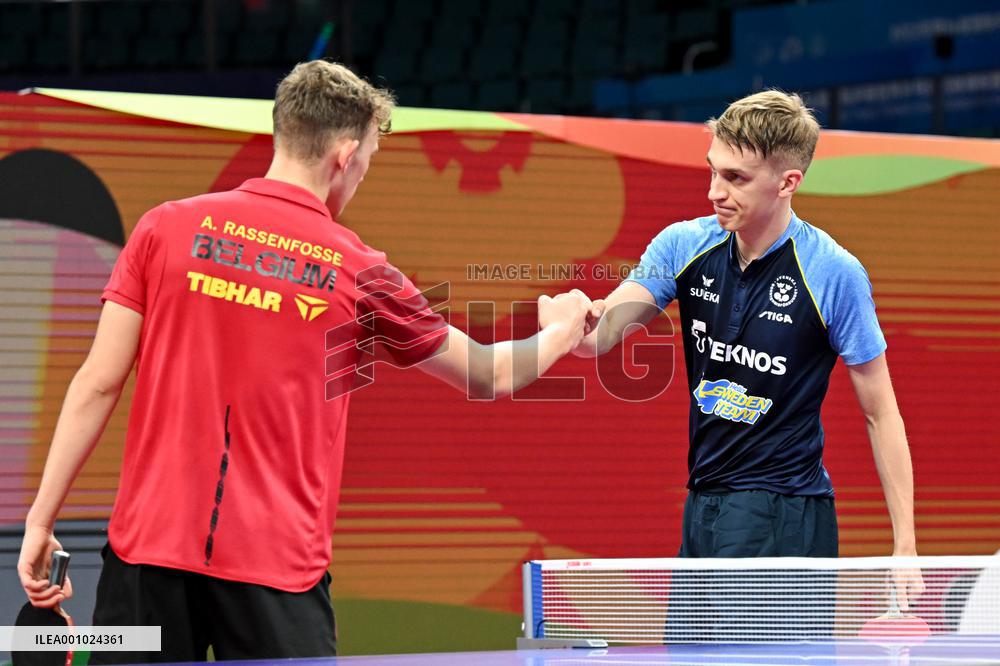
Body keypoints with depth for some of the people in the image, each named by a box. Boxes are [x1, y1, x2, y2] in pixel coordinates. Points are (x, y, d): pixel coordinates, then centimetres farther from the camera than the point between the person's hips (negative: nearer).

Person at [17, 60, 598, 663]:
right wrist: (561, 331, 35)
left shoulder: (167, 229, 2)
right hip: (279, 566, -1)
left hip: (148, 546, 2)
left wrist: (41, 520, 6)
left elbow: (99, 384, 0)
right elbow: (490, 375, 15)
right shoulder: (361, 275, 1)